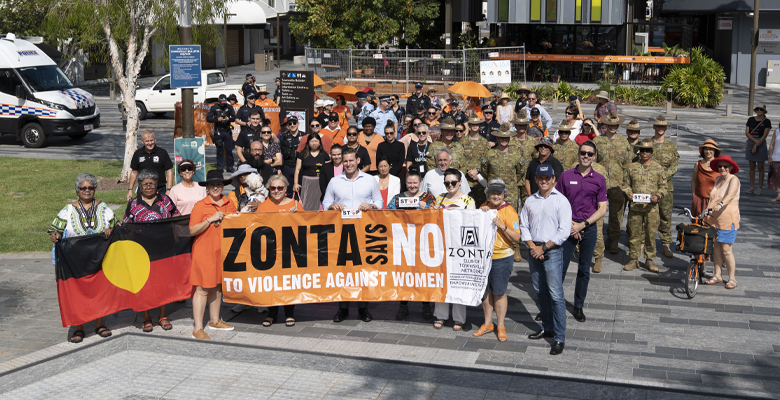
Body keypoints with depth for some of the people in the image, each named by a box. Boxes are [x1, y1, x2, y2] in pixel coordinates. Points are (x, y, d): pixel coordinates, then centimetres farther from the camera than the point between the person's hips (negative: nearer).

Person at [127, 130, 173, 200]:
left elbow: (169, 171, -1)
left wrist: (169, 190, -8)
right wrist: (130, 190, 10)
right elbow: (134, 172, 14)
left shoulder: (162, 152, -1)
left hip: (160, 190, -2)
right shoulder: (137, 154, 6)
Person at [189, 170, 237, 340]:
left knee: (218, 285, 14)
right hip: (204, 251, -5)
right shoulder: (200, 205, -6)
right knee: (202, 288, -5)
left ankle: (214, 320, 28)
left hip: (223, 250, 5)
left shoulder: (229, 204, 10)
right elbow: (192, 230, -11)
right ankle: (197, 328, -2)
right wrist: (211, 219, -18)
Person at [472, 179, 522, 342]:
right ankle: (488, 323, 27)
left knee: (499, 292, 2)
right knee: (485, 290, 12)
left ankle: (500, 326, 17)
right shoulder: (484, 206, 6)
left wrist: (502, 225, -25)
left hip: (501, 258, -5)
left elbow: (516, 238, -12)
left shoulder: (509, 211, -10)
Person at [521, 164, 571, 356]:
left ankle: (559, 338, -4)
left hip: (552, 251, -5)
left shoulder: (561, 201, -6)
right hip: (533, 251, 5)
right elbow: (524, 226, 11)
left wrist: (543, 248, -12)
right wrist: (532, 246, -5)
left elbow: (564, 231, -10)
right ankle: (547, 328, 28)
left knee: (556, 295, -8)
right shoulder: (530, 201, 10)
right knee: (540, 292, 13)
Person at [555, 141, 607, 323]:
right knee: (561, 267, 0)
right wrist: (569, 225, -8)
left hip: (589, 228, 1)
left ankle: (578, 307, 21)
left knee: (584, 270, 9)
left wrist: (582, 225, -9)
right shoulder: (566, 176, 1)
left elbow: (602, 209, 1)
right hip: (568, 227, -1)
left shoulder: (599, 179, 2)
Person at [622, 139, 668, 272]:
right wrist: (628, 193, -7)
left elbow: (663, 187, 9)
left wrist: (657, 196, -10)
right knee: (634, 233, 3)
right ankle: (633, 259, 13)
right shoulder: (632, 167, 9)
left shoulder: (658, 168, 7)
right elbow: (626, 184, 14)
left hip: (651, 207, -1)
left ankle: (649, 260, 13)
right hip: (634, 206, 1)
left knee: (651, 234, 2)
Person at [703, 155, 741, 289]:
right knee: (715, 247, 8)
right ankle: (718, 275, 19)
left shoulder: (734, 180, -8)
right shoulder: (718, 179, 15)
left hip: (727, 219, -6)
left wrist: (720, 205, -42)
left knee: (726, 249, -4)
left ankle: (732, 278, 8)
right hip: (713, 218, 6)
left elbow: (730, 196, -26)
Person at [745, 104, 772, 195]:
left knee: (760, 167, 0)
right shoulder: (751, 120, 7)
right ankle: (752, 187, 13)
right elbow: (747, 133, 1)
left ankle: (759, 188, 4)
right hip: (750, 143, 3)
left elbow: (765, 135, -9)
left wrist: (756, 145, -15)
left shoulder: (766, 121, -3)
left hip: (761, 144, -3)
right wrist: (755, 140, -13)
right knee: (752, 166, 7)